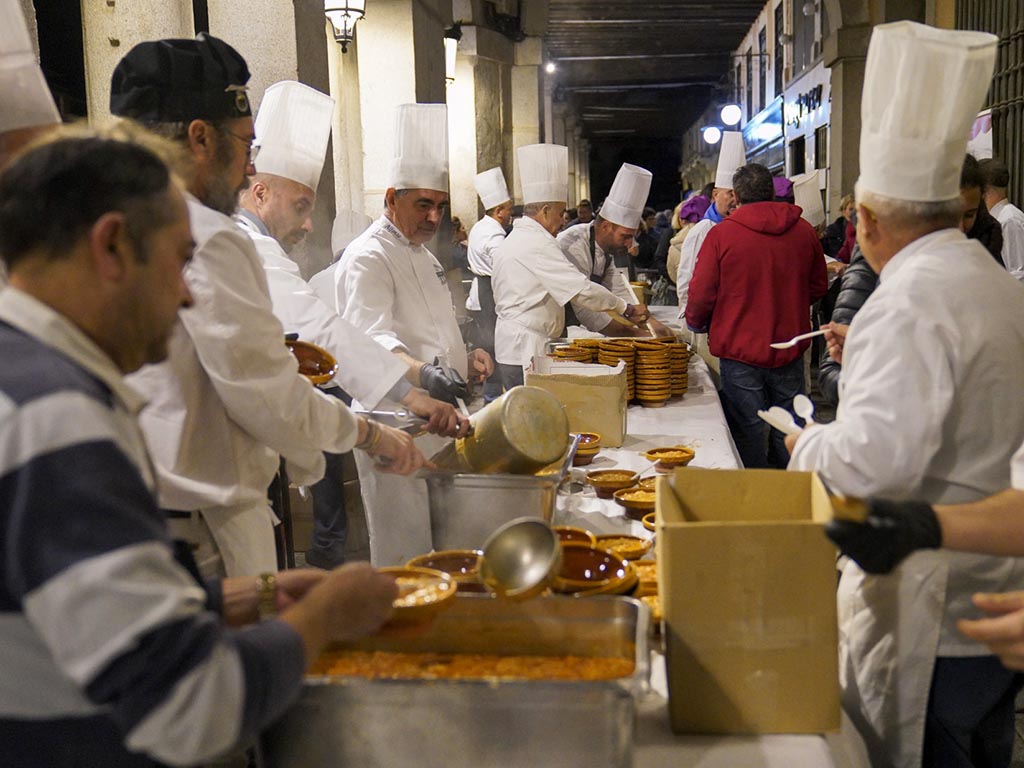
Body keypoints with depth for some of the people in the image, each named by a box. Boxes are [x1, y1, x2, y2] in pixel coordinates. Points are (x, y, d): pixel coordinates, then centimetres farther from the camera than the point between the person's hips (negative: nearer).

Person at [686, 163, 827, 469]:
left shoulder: (721, 234, -10)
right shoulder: (804, 231, 1)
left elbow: (700, 294, -7)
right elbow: (818, 286, 13)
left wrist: (696, 324, 13)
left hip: (740, 350, -3)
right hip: (789, 350, 4)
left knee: (747, 432, 6)